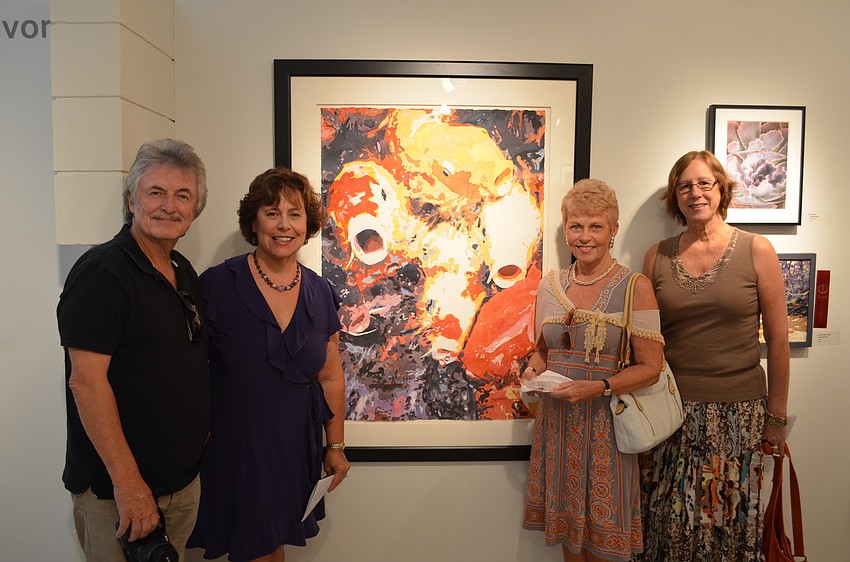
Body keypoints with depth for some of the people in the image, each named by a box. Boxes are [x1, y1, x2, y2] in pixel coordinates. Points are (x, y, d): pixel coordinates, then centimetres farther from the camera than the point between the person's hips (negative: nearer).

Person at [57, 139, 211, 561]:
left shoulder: (185, 272, 7)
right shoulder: (101, 272, -17)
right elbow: (86, 381, -22)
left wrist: (199, 435, 12)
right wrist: (127, 482, -23)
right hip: (115, 492, -7)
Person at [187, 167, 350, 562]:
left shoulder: (320, 295, -2)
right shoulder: (217, 285, -13)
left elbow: (331, 377, 5)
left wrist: (336, 446, 8)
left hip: (294, 446, 3)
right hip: (233, 445, -3)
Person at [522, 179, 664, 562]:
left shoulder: (635, 288, -8)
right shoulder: (549, 285, 5)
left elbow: (650, 367, -9)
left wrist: (598, 388, -21)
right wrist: (533, 371, -4)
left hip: (606, 420, -4)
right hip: (557, 418, 4)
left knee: (603, 531, 8)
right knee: (566, 515, 17)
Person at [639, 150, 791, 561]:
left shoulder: (756, 251, -2)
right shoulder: (658, 257, 3)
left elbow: (778, 340, 0)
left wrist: (776, 416, 1)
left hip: (739, 411, -1)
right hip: (672, 408, 1)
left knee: (730, 523, 10)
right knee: (671, 525, 9)